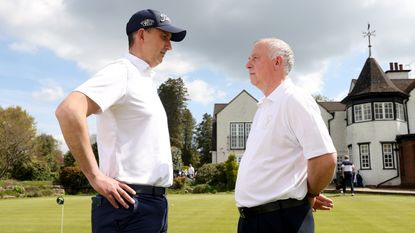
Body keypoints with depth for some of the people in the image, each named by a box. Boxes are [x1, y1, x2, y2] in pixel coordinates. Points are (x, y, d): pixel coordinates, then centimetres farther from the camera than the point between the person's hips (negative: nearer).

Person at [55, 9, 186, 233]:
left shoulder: (145, 80, 17)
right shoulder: (121, 71, -11)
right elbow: (68, 110, -27)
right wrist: (96, 177, -22)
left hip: (154, 203, 9)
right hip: (129, 205, -9)